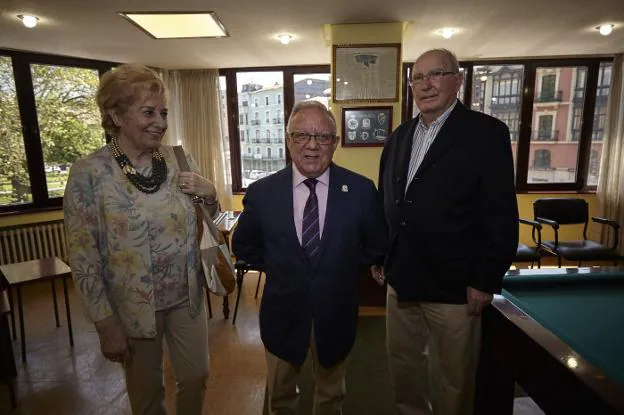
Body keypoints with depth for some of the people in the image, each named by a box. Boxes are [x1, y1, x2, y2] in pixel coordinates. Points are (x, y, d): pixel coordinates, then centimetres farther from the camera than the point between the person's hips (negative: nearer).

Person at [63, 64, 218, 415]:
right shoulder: (89, 173, -14)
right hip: (132, 306, -3)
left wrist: (211, 194, -14)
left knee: (197, 378, 19)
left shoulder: (180, 160, -4)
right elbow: (82, 256, -11)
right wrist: (105, 322, -9)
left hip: (188, 297, 3)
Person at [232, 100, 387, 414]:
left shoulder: (361, 190, -13)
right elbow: (243, 247, 4)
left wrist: (342, 269, -4)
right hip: (282, 313, 0)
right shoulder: (261, 192, -11)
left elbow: (377, 246, 1)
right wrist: (279, 268, -2)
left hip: (336, 314, 0)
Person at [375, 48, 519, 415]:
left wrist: (486, 281, -13)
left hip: (454, 287, -5)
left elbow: (502, 217, -11)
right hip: (400, 280, 6)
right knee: (403, 362, 21)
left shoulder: (487, 133, -9)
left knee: (456, 377, 14)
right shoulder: (399, 137, 9)